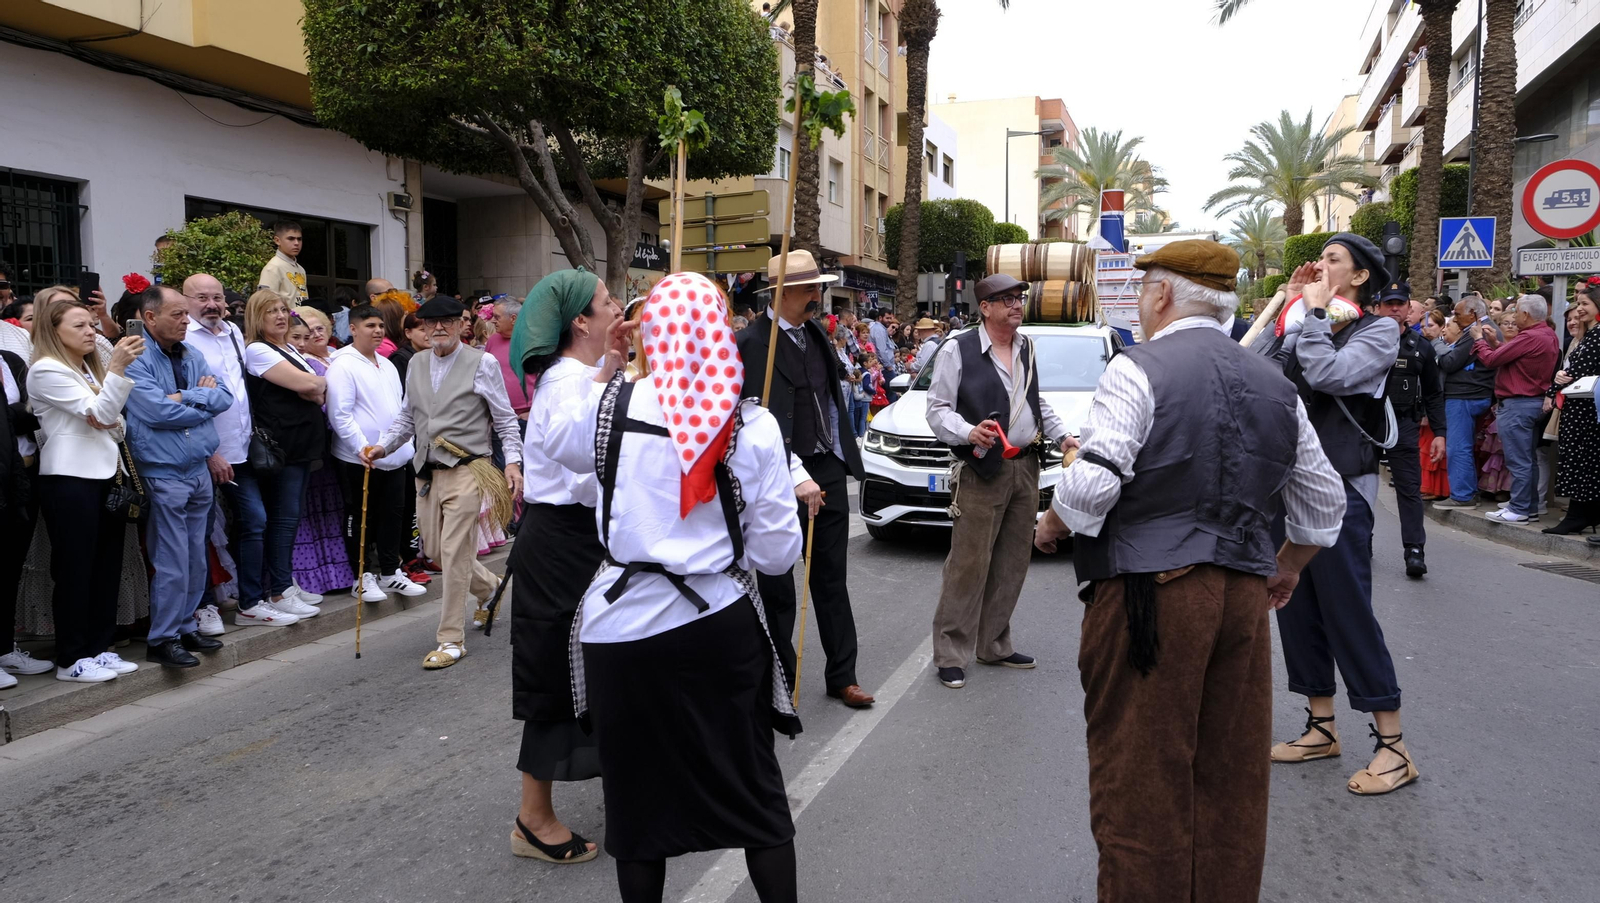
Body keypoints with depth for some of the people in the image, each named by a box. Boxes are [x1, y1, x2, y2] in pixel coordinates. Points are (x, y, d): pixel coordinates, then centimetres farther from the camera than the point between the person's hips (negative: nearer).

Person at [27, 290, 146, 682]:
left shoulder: (91, 368, 20)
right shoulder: (46, 370, -7)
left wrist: (117, 424, 5)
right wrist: (118, 367, -25)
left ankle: (99, 648, 17)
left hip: (106, 475, 8)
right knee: (75, 569, -3)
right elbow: (98, 413, -15)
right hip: (70, 479, -8)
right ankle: (71, 659, 5)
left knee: (107, 565, 8)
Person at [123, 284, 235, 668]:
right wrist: (204, 402, -6)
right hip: (163, 474, -7)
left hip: (199, 471, 7)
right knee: (172, 563, -4)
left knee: (196, 560, 14)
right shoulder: (136, 360, -11)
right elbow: (160, 412, -21)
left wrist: (187, 397, -14)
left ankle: (185, 627, 26)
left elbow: (224, 397, 2)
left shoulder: (193, 357, 11)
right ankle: (162, 640, 7)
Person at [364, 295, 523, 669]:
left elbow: (505, 419, -1)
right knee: (435, 551, 14)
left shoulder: (482, 363, -4)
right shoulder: (416, 365, 11)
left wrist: (513, 461, -10)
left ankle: (451, 639, 3)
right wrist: (382, 446, 4)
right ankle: (487, 587, 41)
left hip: (466, 471, -6)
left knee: (454, 554, -7)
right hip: (427, 471, 6)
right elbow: (407, 417, 18)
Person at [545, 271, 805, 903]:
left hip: (624, 626, 1)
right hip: (720, 622, 0)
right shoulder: (753, 425, -9)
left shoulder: (612, 405, -6)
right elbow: (778, 553, -7)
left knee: (638, 790, 16)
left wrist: (606, 369, 17)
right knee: (753, 785, 15)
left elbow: (558, 444, 17)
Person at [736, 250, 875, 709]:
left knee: (832, 577, 13)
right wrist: (796, 476, -28)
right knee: (777, 584, 8)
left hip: (828, 470, 7)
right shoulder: (752, 342, -15)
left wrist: (843, 456, 14)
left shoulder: (815, 332, 9)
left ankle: (842, 675, 23)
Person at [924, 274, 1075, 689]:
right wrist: (969, 432, -24)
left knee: (1013, 562, 12)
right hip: (982, 472, -7)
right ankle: (951, 655, 4)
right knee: (969, 564, -6)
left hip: (1026, 467, 7)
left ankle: (993, 644, 25)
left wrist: (1062, 435, 14)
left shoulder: (1027, 348, 14)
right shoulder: (958, 351, -7)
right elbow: (937, 409, -8)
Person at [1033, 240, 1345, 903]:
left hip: (1151, 592, -7)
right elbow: (1323, 500, 18)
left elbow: (1093, 481, -19)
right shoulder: (1273, 383, 13)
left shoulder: (1139, 369, -8)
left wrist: (1051, 526, 0)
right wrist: (1287, 569, 31)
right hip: (1245, 594, 7)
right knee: (1232, 779, 15)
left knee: (1140, 780, 2)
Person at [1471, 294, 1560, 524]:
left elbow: (1490, 359, -17)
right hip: (1536, 401, 10)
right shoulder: (1549, 335, 11)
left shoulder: (1529, 337, -20)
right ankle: (1531, 507, 22)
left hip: (1517, 404, -10)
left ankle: (1519, 510, -1)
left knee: (1518, 460, -5)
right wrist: (1495, 342, 10)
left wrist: (1479, 339, 0)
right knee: (1529, 459, 15)